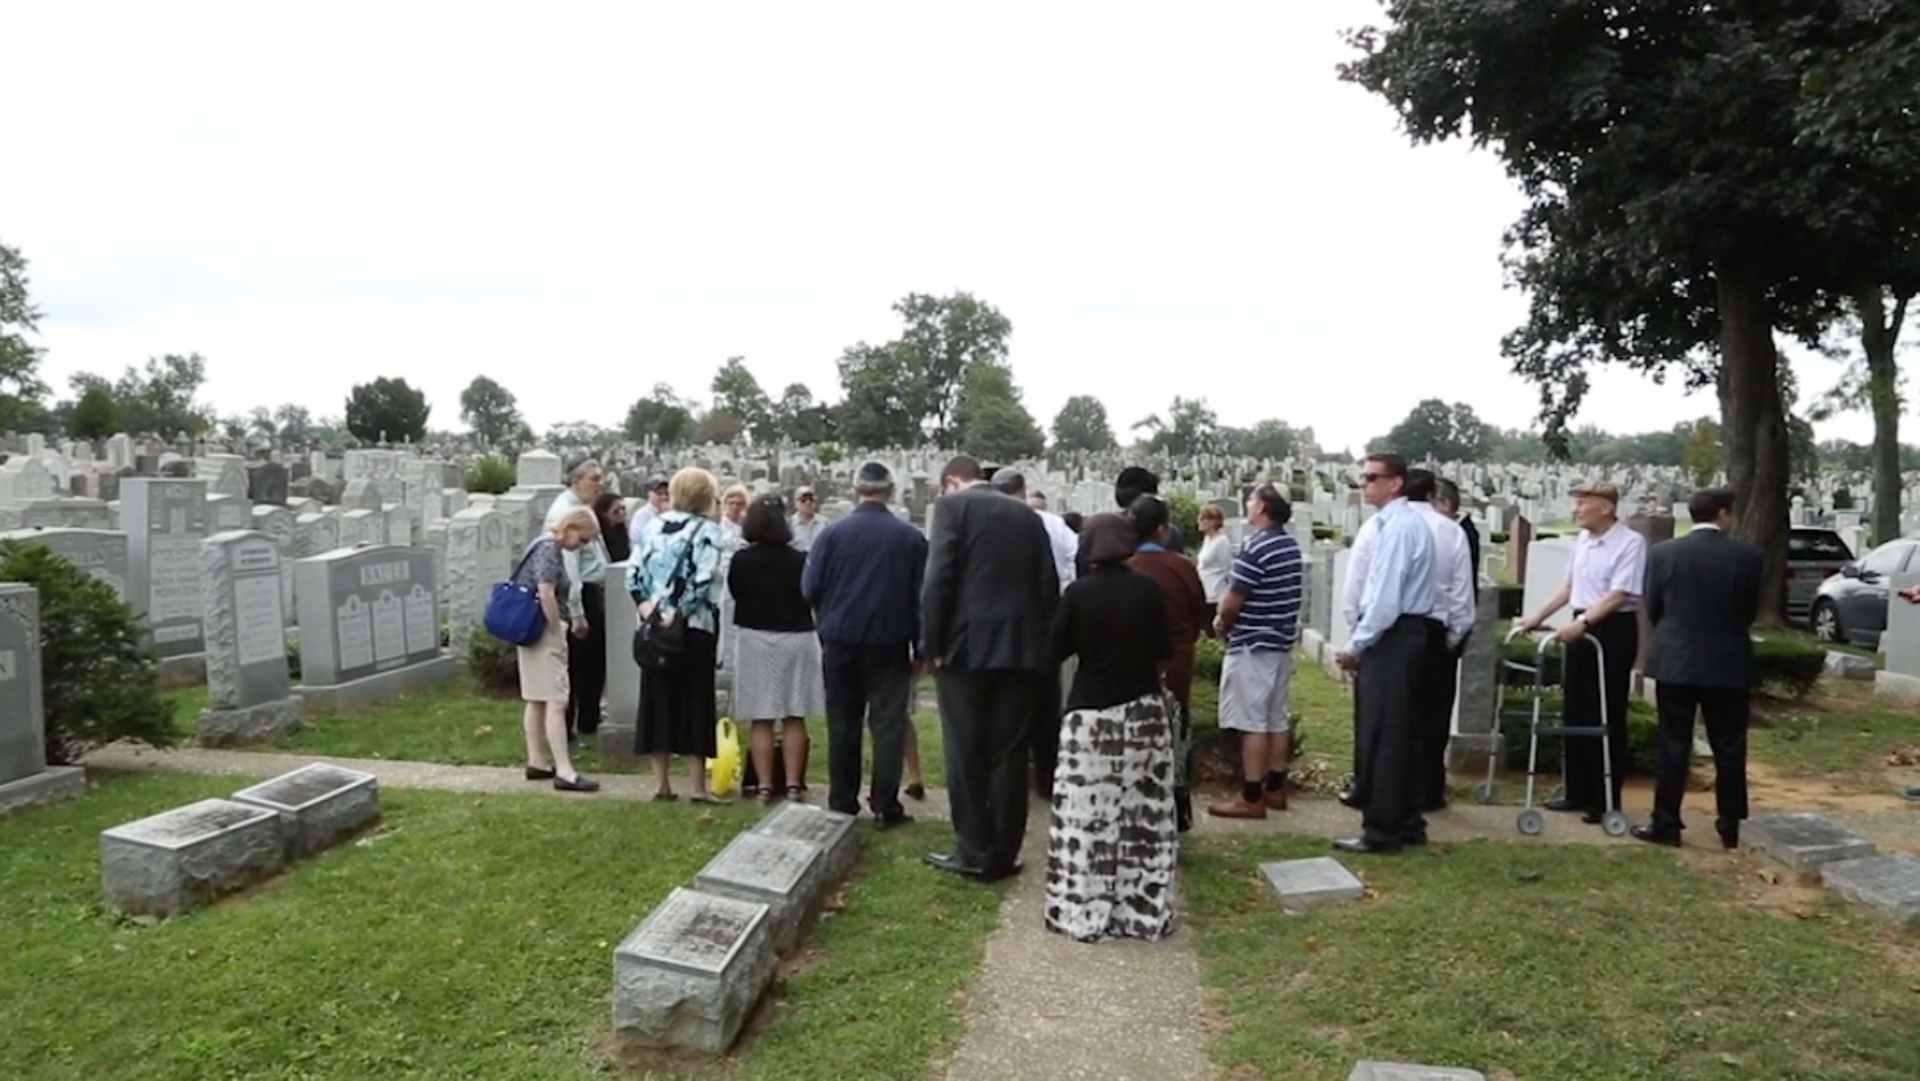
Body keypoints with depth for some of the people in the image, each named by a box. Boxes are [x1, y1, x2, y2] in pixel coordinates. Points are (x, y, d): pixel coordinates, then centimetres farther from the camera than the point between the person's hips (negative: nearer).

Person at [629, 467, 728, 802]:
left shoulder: (655, 527, 8)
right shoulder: (706, 530, -8)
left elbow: (634, 572, 6)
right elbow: (703, 579, -18)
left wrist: (646, 604, 3)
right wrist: (679, 611, -14)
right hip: (695, 627, -5)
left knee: (658, 699, 10)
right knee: (695, 700, 2)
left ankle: (661, 782, 15)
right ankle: (697, 786, 4)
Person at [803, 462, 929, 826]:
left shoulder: (833, 533, -6)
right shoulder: (911, 537, -6)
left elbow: (810, 588, -6)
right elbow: (922, 595, -6)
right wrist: (920, 646, 3)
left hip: (840, 642, 1)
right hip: (890, 644, -1)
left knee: (843, 725, 11)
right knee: (888, 724, 5)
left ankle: (842, 803, 18)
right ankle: (885, 806, 5)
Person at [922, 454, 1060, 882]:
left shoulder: (952, 506, -1)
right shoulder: (1027, 515, 13)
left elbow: (938, 579, -11)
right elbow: (1049, 586, 10)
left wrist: (931, 643, -5)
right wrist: (1042, 647, 13)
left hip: (966, 646, -4)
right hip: (1020, 649, 4)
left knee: (966, 755, 5)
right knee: (1009, 755, 8)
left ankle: (974, 852, 8)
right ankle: (1002, 854, 13)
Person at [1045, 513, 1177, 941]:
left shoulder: (1078, 593, -8)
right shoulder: (1148, 589, -3)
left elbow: (1056, 650, -2)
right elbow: (1164, 652, 1)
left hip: (1089, 711, -2)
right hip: (1143, 709, 2)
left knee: (1085, 815, 4)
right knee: (1143, 815, 8)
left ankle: (1082, 912, 8)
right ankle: (1144, 911, 15)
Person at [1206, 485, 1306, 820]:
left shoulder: (1256, 547, -19)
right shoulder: (1290, 544, 10)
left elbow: (1233, 601, -17)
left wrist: (1223, 625, 3)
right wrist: (1226, 616, 10)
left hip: (1253, 645, -9)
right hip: (1281, 642, 9)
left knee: (1252, 723, -4)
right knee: (1277, 719, 14)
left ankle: (1251, 798, -1)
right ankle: (1274, 789, 23)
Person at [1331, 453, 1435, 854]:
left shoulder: (1396, 527, -17)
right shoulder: (1410, 521, 14)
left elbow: (1385, 599, -22)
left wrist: (1355, 646, -13)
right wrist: (1361, 642, 14)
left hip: (1391, 636, -10)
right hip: (1409, 633, 10)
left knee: (1381, 737, -4)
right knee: (1403, 733, 16)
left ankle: (1381, 832, 3)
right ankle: (1408, 825, 25)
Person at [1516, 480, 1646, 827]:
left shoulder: (1630, 542, -13)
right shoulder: (1583, 540, 11)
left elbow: (1618, 594, -21)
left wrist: (1583, 622, -29)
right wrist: (1539, 616, 15)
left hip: (1613, 630, -8)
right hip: (1581, 629, 8)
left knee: (1607, 717, -1)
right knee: (1576, 712, 12)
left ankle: (1605, 800, 9)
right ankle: (1578, 792, 23)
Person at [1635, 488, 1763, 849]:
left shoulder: (1663, 552, -6)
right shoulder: (1749, 556, -6)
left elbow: (1652, 609, 2)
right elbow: (1751, 611, 4)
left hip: (1675, 661, 0)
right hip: (1728, 664, 0)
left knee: (1674, 745, 6)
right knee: (1729, 748, 11)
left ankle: (1666, 824, 8)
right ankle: (1731, 827, 17)